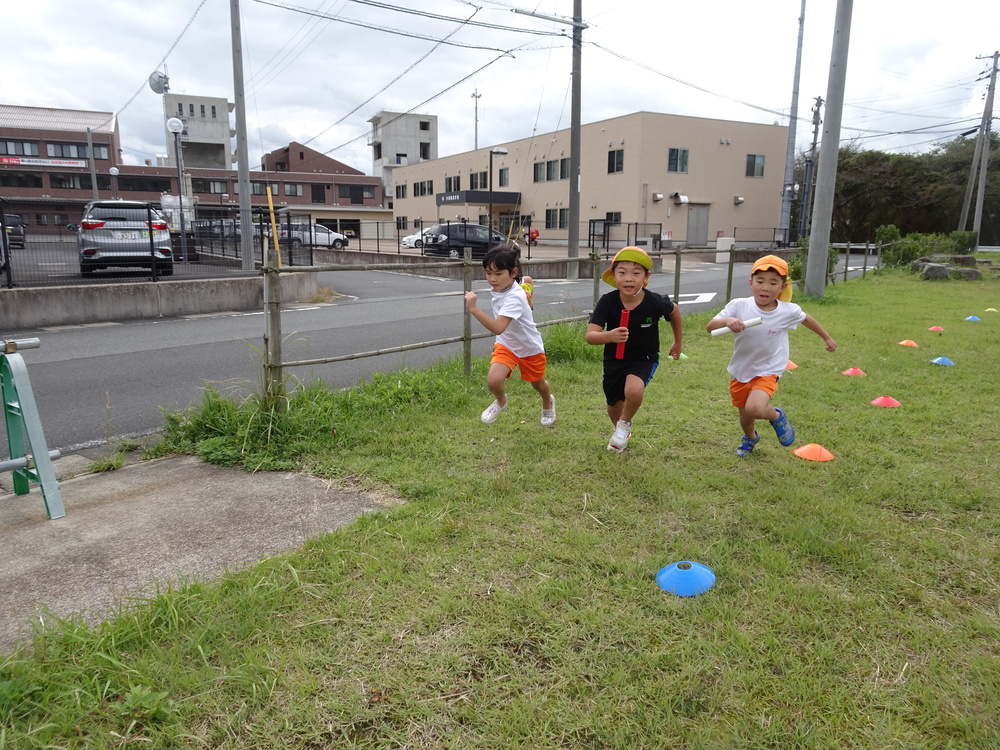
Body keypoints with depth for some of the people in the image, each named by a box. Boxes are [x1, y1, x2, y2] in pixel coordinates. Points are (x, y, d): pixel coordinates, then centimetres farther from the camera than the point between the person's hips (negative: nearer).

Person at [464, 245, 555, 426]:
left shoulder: (514, 297, -36)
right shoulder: (499, 287, -13)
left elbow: (498, 328, -49)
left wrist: (473, 308, -54)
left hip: (531, 348, -4)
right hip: (506, 345, 5)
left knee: (538, 384, 21)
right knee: (493, 380, -21)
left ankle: (548, 403, 57)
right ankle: (500, 401, 14)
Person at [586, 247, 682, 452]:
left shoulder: (655, 302, -23)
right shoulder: (607, 302, -23)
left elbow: (674, 311, 1)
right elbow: (590, 335, -30)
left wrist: (678, 343, 13)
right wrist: (609, 336, -51)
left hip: (644, 358, -2)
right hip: (614, 359, 2)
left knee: (634, 390, -32)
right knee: (614, 405, 17)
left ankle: (625, 424, 2)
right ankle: (620, 429, 54)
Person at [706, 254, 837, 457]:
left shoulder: (788, 311, -14)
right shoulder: (738, 306, -18)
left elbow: (806, 319, 9)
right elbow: (709, 327, -22)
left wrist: (827, 338, 24)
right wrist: (727, 321, -44)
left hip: (767, 373, -2)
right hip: (740, 373, 2)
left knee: (755, 408, -29)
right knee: (745, 417, 18)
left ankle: (776, 416, 8)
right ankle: (750, 438, 56)